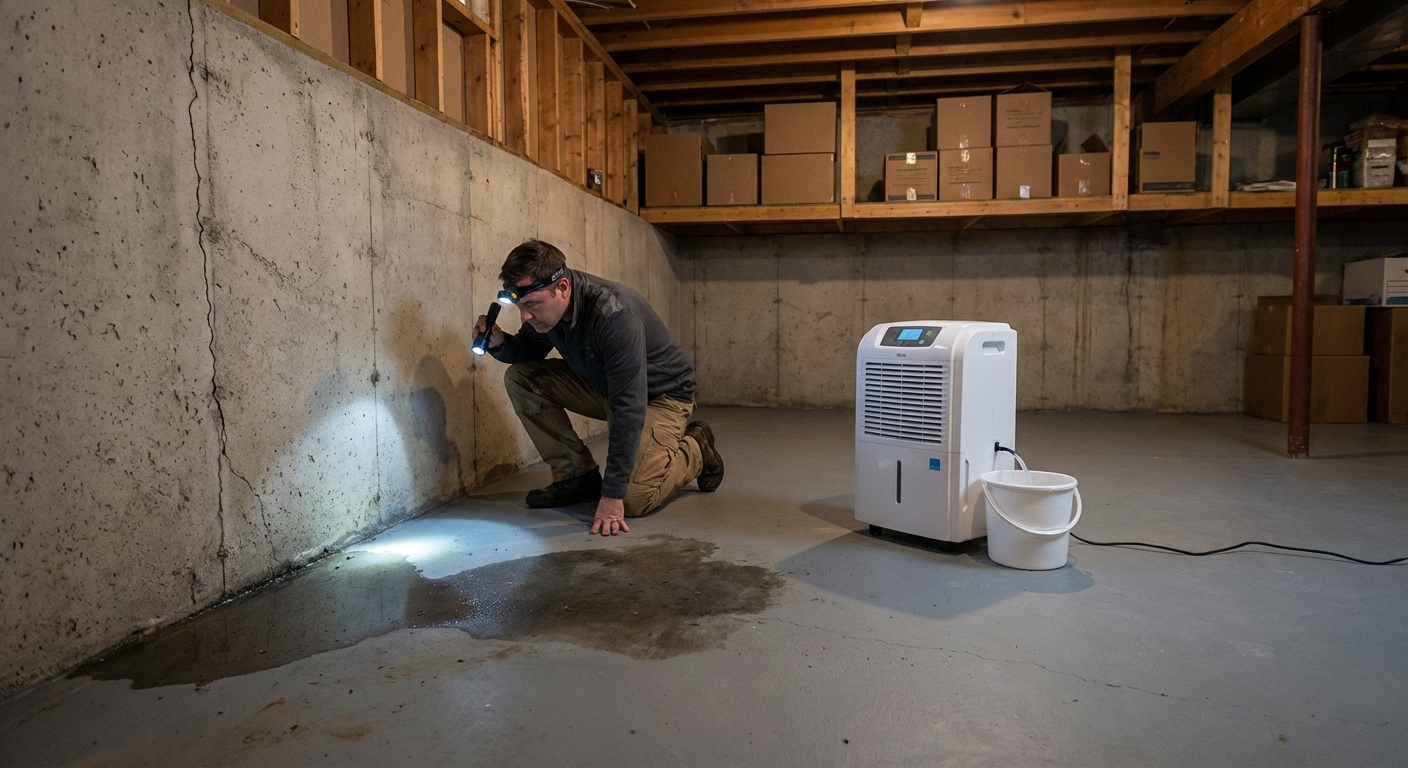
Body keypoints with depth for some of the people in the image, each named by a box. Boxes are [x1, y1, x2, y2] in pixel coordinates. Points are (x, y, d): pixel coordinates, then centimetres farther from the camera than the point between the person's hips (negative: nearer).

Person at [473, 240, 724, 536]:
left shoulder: (614, 316, -36)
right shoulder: (545, 303, -14)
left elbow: (628, 408, -37)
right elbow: (528, 351, 7)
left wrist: (612, 495, -36)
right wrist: (498, 343, -19)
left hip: (660, 393, -7)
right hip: (604, 385, 7)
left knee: (632, 500, -22)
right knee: (520, 378, -10)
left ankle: (695, 450, 7)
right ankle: (578, 476, -1)